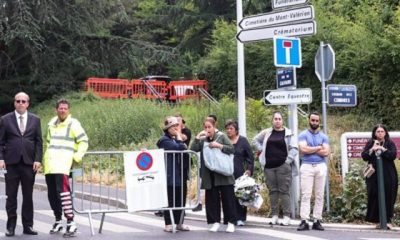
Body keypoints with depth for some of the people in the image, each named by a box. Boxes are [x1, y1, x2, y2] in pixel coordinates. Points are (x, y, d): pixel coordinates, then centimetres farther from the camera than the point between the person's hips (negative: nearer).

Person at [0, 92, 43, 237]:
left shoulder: (35, 120, 8)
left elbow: (39, 142, 6)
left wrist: (38, 160, -4)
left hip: (29, 162, 1)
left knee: (28, 196, 6)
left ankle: (28, 226, 12)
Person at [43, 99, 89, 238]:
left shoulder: (73, 124, -1)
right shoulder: (51, 124, 17)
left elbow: (84, 142, -2)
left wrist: (77, 157, -11)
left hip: (63, 162, -7)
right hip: (49, 164, 7)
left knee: (63, 190, -21)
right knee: (52, 193, 10)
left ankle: (71, 223, -22)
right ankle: (58, 221, 24)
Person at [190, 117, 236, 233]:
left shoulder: (221, 136, 1)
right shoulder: (202, 140, 9)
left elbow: (232, 149, -5)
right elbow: (192, 150, -3)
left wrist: (219, 145, -15)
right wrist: (197, 137, -10)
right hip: (209, 175, 3)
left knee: (228, 197, -1)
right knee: (212, 198, 5)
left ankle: (231, 222, 5)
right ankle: (215, 222, 14)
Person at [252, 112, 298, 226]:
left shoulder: (288, 133, 2)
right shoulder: (267, 132, 10)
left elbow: (294, 149, -2)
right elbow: (255, 140, 24)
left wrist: (288, 160, -10)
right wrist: (261, 149, 9)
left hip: (283, 166, -3)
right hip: (269, 166, 3)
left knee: (284, 191, -5)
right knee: (272, 191, 6)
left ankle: (286, 216, -3)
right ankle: (274, 215, 11)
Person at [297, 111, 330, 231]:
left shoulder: (323, 136, 12)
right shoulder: (303, 135, 6)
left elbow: (326, 152, -2)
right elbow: (303, 149, -11)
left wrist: (310, 149, -4)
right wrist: (319, 147, -3)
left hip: (321, 166, 3)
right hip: (307, 166, -2)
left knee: (319, 195, 2)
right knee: (306, 195, -7)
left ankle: (317, 221, 5)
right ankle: (304, 221, -8)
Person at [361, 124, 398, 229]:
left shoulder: (390, 143, 5)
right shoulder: (370, 143, 9)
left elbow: (393, 155, -8)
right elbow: (364, 156, 2)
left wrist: (383, 149, -16)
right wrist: (372, 149, -13)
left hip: (388, 175, -1)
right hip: (374, 175, 1)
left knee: (388, 197, -4)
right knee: (375, 197, -4)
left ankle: (387, 220, 2)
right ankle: (379, 220, 3)